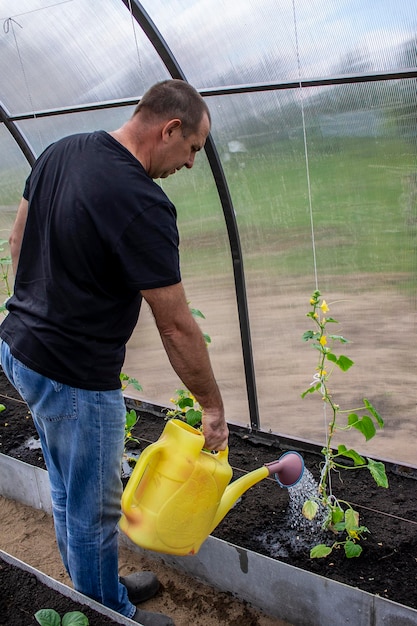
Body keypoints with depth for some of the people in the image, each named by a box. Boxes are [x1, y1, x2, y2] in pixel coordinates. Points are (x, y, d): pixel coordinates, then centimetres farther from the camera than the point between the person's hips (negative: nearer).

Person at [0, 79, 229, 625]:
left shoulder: (61, 151, 2)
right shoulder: (143, 204, -25)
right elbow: (176, 328, -21)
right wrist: (214, 408, -8)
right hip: (74, 377, -9)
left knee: (69, 492, 25)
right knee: (93, 509, 13)